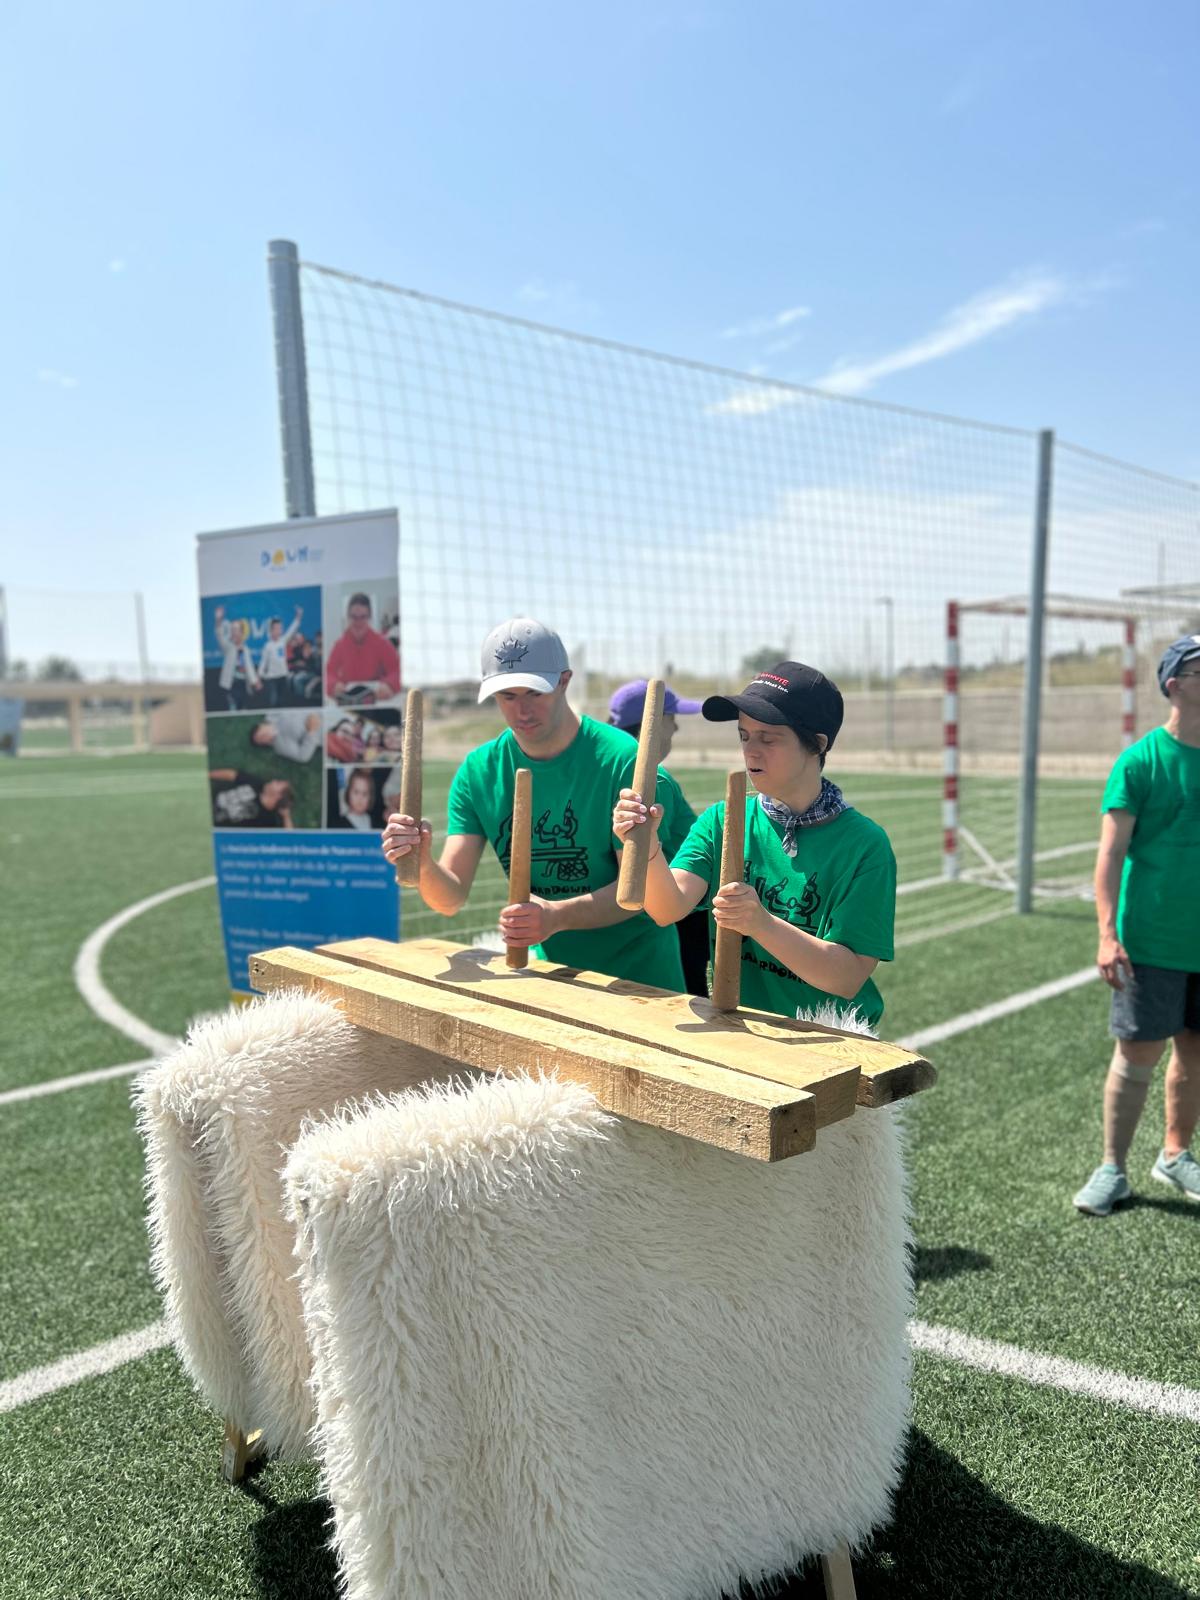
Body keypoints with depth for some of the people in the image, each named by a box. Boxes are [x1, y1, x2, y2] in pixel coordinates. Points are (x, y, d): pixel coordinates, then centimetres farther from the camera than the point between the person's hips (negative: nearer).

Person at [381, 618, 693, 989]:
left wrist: (557, 916, -32)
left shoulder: (620, 759, -16)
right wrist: (422, 865, -28)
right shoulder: (477, 772, -3)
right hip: (547, 968, 4)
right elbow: (451, 899, -6)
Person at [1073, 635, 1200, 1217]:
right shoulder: (1140, 760, -9)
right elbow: (1111, 851, -11)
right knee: (1136, 1056, 1)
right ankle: (1112, 1169, 14)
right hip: (1151, 944, -5)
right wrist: (1108, 934, -19)